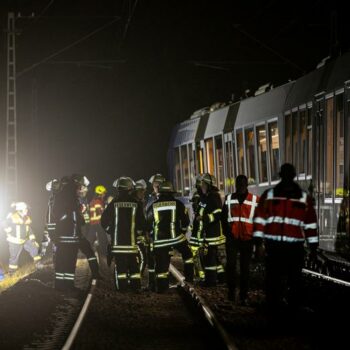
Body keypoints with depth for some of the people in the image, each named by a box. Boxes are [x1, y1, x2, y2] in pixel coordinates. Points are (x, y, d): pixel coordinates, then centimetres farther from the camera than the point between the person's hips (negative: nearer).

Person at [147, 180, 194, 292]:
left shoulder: (153, 206, 5)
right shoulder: (178, 204, 2)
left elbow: (148, 223, 9)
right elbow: (185, 221, 6)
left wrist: (153, 236, 24)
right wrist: (182, 231, 24)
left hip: (159, 240, 1)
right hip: (176, 237, -1)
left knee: (161, 264, 5)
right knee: (187, 255, 21)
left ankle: (161, 287, 4)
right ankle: (189, 278, 16)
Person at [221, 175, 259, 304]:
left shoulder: (254, 200, 0)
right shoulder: (229, 199, 7)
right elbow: (224, 217, 11)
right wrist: (227, 232, -1)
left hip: (247, 239, -1)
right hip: (232, 238, 1)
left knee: (245, 268, 6)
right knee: (231, 264, -8)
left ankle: (243, 295, 11)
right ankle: (231, 290, 6)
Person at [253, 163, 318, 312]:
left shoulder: (304, 198, 9)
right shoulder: (269, 195, 8)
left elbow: (310, 223, 11)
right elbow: (260, 219, 6)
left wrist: (313, 246, 8)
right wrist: (258, 242, -1)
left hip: (295, 246, 0)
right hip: (273, 245, 0)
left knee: (295, 278, 2)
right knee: (273, 278, 1)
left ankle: (294, 307, 10)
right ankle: (273, 307, 8)